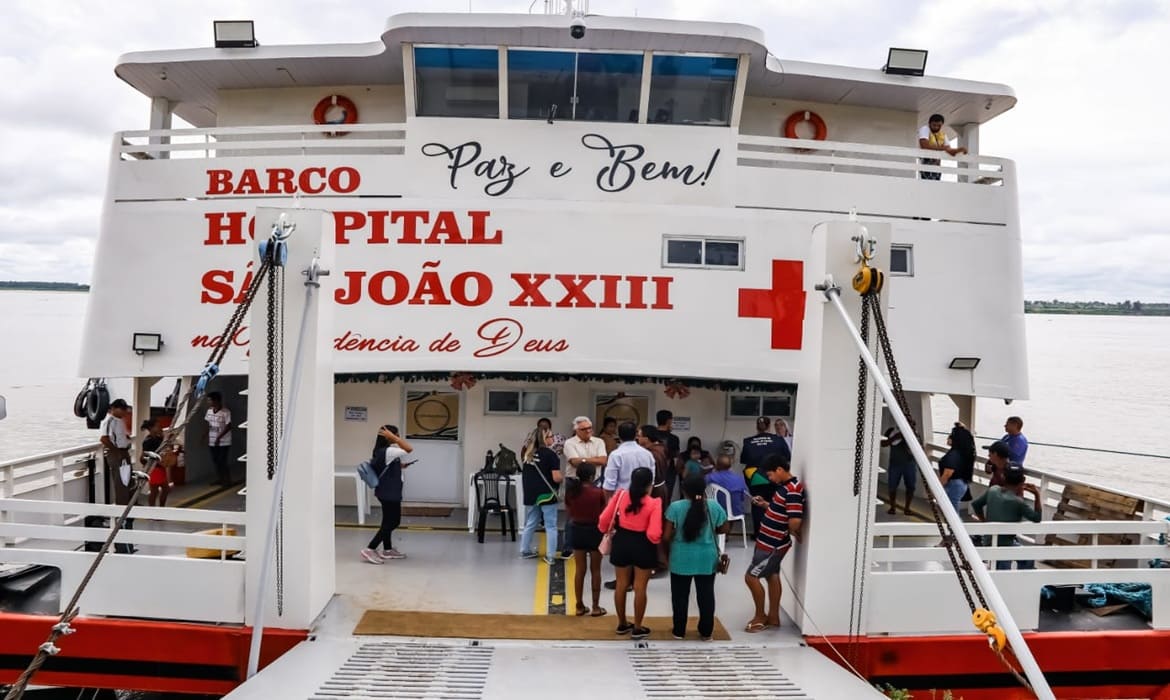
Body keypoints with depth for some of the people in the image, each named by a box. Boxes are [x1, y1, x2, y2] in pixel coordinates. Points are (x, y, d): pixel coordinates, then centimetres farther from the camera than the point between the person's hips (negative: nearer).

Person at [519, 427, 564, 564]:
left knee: (530, 523, 19)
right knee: (550, 526, 3)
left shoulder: (528, 453, 6)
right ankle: (550, 556, 4)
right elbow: (556, 478, -18)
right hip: (546, 494, -6)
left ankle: (525, 550, 28)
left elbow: (524, 474, 17)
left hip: (530, 494, 6)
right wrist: (561, 477, 2)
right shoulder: (550, 454, -14)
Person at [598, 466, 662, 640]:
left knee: (621, 584, 17)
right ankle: (637, 628, 19)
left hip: (622, 542, 4)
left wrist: (605, 529, 17)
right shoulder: (654, 503, -18)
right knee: (640, 588, 9)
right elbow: (653, 534, -22)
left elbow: (603, 519, -4)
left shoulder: (621, 495, -9)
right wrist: (657, 540, 0)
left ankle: (622, 624, 30)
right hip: (643, 546, -4)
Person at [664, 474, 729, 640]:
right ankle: (706, 632, 19)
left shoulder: (675, 507, -13)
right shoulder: (714, 506, -6)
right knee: (706, 595, 12)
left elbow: (666, 536, -11)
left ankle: (679, 630, 21)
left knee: (680, 596, 12)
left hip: (681, 560, -1)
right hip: (707, 559, 1)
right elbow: (724, 529, 5)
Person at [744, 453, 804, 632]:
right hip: (771, 542, 10)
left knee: (751, 577, -2)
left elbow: (795, 521, -31)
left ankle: (760, 616, 12)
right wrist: (765, 505, 4)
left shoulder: (793, 491, -26)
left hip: (772, 544, -10)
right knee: (772, 576, 17)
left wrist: (795, 535, -12)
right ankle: (773, 617, 27)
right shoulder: (785, 486, 6)